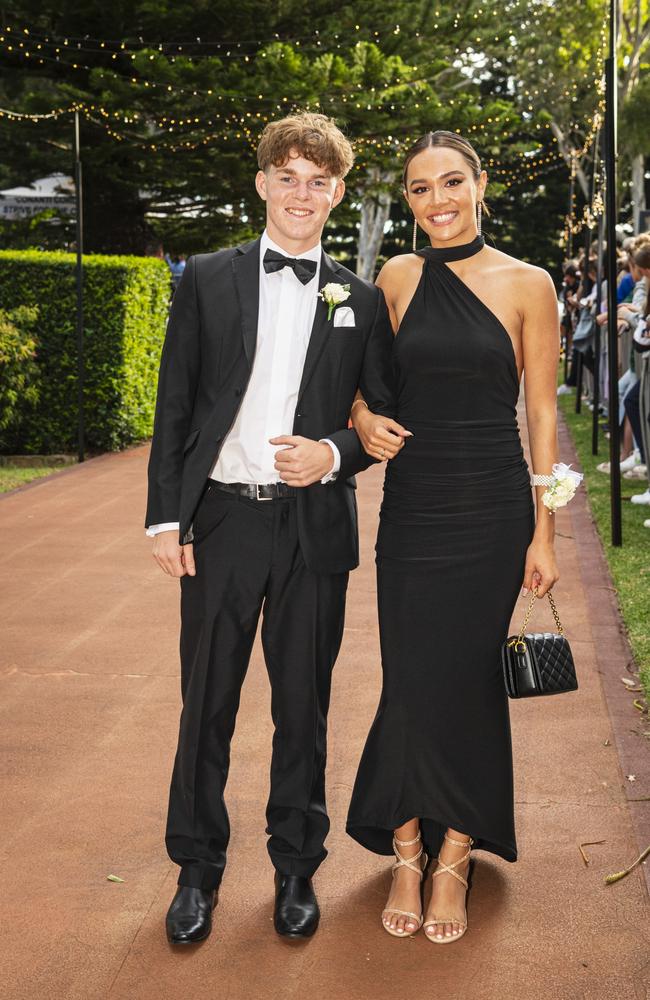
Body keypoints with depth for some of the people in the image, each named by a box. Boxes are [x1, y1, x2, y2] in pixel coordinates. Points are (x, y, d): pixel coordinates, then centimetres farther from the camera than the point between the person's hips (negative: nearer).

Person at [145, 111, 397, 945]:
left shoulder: (359, 300, 6)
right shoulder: (207, 281, 3)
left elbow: (386, 415, 10)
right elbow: (174, 407, 2)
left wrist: (336, 454, -10)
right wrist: (166, 516, -3)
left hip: (314, 528, 1)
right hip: (221, 519, 0)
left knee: (303, 708, 11)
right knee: (206, 705, 8)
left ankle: (296, 868, 28)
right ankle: (197, 870, 25)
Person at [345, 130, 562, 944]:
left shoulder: (526, 285, -1)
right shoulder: (398, 279, 6)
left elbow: (542, 414, 0)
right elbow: (365, 383, 16)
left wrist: (543, 533, -3)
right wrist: (364, 421, -7)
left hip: (490, 509, -2)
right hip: (412, 503, 2)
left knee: (465, 678, 4)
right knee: (411, 679, 4)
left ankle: (454, 856, 19)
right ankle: (408, 850, 20)